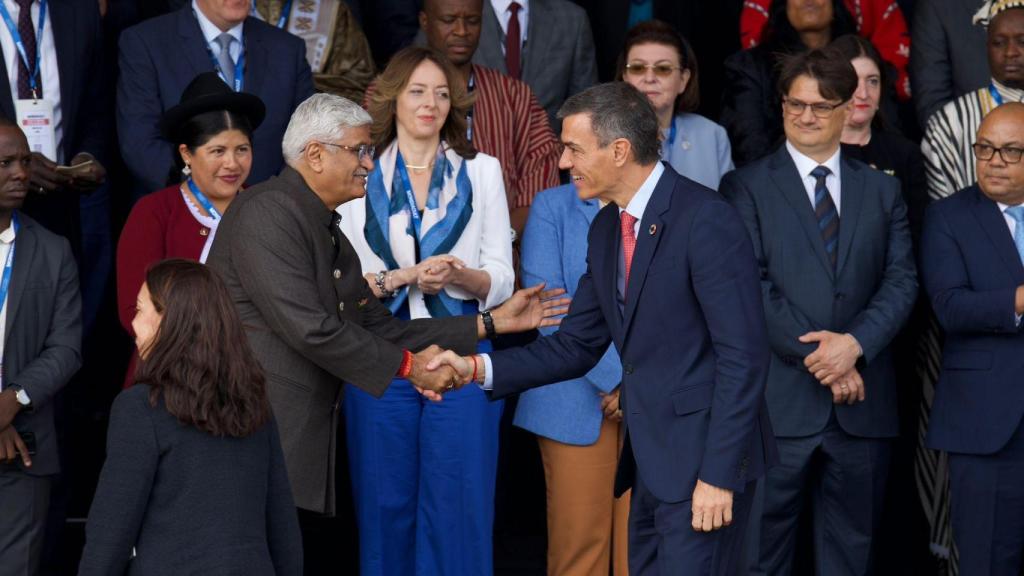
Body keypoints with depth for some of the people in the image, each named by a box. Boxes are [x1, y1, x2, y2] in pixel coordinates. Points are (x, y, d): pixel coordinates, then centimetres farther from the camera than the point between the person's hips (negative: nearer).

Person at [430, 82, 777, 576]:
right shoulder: (605, 228, 11)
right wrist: (479, 368, 1)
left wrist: (718, 475, -20)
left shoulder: (707, 220, -16)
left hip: (703, 459, -8)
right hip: (651, 461, 9)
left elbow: (744, 356, -18)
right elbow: (576, 345, 13)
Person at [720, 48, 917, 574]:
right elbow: (750, 285, -7)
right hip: (780, 400, -3)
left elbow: (901, 280, 4)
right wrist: (816, 356, -13)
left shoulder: (882, 190, 13)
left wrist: (855, 343, -14)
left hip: (861, 402, 3)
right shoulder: (746, 187, 2)